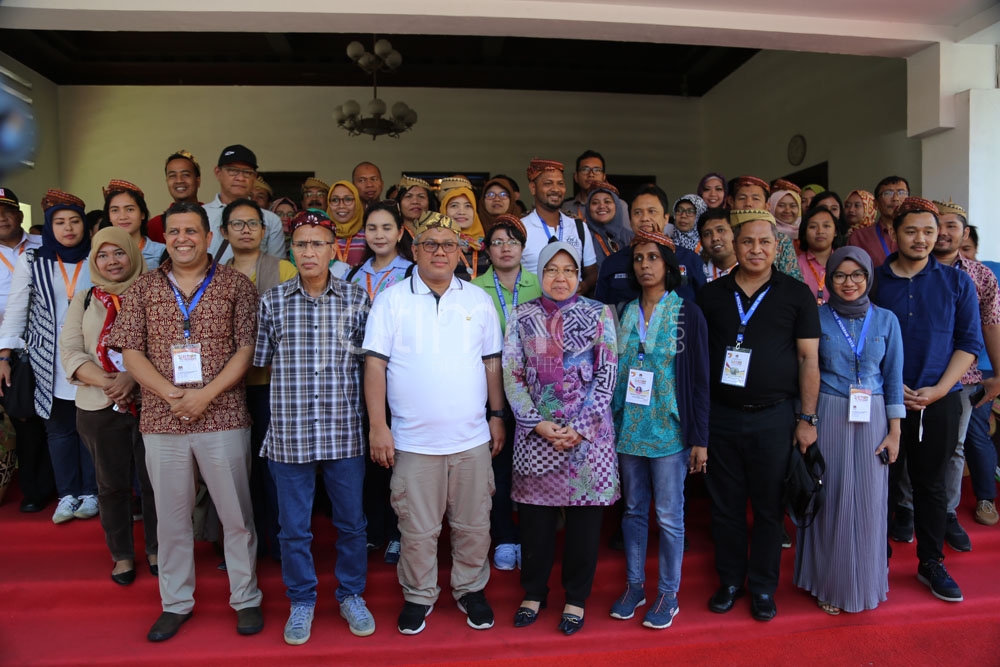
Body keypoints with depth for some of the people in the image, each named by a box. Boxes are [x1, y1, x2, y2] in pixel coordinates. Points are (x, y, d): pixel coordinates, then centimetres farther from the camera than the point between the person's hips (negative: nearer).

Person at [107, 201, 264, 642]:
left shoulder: (235, 284, 1)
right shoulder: (143, 288, 8)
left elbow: (247, 347, -4)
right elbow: (131, 352, 3)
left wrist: (206, 394, -14)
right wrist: (172, 395, -11)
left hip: (224, 418, -2)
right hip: (161, 421, 2)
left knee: (237, 514, 7)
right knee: (171, 518, 14)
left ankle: (246, 599, 24)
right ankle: (175, 604, 31)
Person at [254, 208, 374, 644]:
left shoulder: (356, 299, 1)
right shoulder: (272, 301, 2)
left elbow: (367, 363, 5)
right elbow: (261, 364, 8)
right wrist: (292, 385, 1)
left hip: (344, 432, 0)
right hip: (289, 433, 0)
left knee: (351, 522, 13)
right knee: (294, 528, 12)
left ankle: (351, 595, 35)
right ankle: (302, 601, 33)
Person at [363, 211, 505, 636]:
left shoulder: (479, 300, 7)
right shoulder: (392, 300, -1)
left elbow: (492, 362, 11)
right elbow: (375, 364, -4)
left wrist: (498, 415, 8)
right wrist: (377, 425, -9)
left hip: (472, 438, 2)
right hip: (413, 440, -2)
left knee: (474, 524, 13)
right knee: (418, 529, 10)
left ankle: (471, 590, 34)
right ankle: (418, 596, 31)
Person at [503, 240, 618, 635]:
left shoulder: (599, 314, 1)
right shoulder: (522, 317, 5)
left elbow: (607, 374, -3)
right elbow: (511, 375, 1)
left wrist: (580, 427, -11)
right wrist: (537, 424, -9)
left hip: (588, 432, -1)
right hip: (535, 433, 1)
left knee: (584, 517, 8)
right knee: (534, 515, 9)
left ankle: (577, 598, 27)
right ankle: (534, 592, 30)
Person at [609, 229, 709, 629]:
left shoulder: (687, 314, -3)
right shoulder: (623, 313, 6)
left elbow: (699, 378, -4)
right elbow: (612, 372, 10)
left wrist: (700, 438, -6)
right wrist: (610, 425, 5)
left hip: (669, 430, -3)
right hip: (628, 429, 3)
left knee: (669, 515, 5)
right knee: (634, 510, 13)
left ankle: (668, 594, 21)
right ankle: (634, 585, 28)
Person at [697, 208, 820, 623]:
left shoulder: (796, 294, 1)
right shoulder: (711, 294, 5)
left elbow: (809, 359, 0)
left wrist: (807, 418, -4)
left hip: (774, 417, -1)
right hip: (720, 416, 2)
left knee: (769, 507, 9)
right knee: (725, 506, 11)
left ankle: (763, 588, 26)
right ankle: (730, 581, 28)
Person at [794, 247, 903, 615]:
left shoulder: (886, 320, 4)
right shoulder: (817, 318, -1)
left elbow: (893, 377, 6)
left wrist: (894, 431, 3)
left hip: (872, 419, 2)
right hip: (828, 417, -2)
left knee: (868, 501, 7)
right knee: (830, 500, 4)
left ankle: (865, 581, 26)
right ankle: (829, 583, 20)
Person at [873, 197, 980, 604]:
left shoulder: (956, 282, 4)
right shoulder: (874, 281, 0)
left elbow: (969, 342, 2)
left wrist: (939, 389, -9)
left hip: (939, 402, 1)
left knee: (930, 482, 11)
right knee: (883, 481, 8)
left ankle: (931, 563, 26)